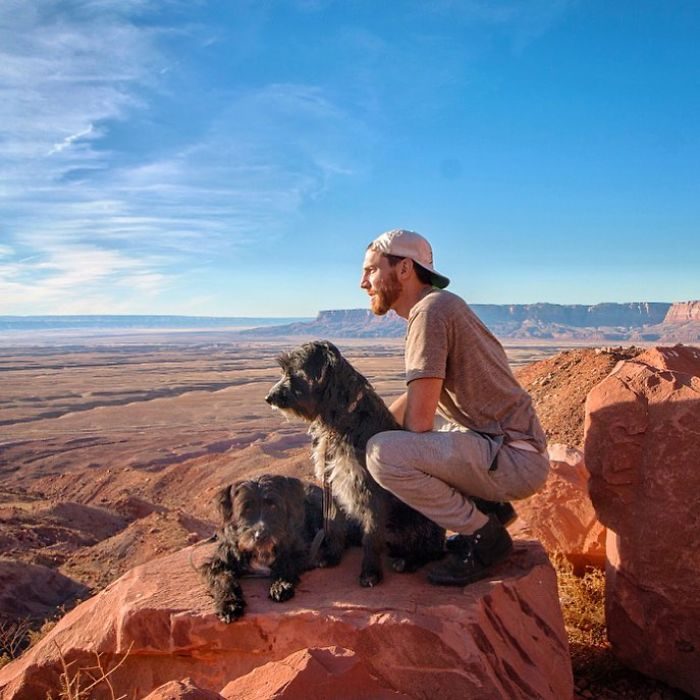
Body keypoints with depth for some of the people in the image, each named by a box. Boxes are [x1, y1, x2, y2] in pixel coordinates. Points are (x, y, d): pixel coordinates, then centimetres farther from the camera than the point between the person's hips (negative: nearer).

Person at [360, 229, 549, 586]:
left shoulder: (430, 310, -15)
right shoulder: (441, 305, 15)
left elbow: (419, 419, -19)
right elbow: (415, 399, 22)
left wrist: (375, 441, 0)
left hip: (514, 459, -10)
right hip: (503, 445, 10)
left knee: (383, 454, -26)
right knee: (391, 435, 26)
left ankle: (483, 535, -7)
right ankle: (486, 507, 15)